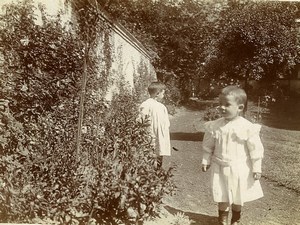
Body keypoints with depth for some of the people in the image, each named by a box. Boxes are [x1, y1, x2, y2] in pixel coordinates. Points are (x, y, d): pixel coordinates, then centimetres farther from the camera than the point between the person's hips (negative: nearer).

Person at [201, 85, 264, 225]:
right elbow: (208, 146, 4)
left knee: (238, 198, 16)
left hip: (240, 169, -1)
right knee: (222, 198, 9)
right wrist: (206, 161, 5)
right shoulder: (214, 126, -9)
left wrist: (257, 168, -7)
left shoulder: (247, 127, -16)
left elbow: (255, 149, -9)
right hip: (220, 168, 1)